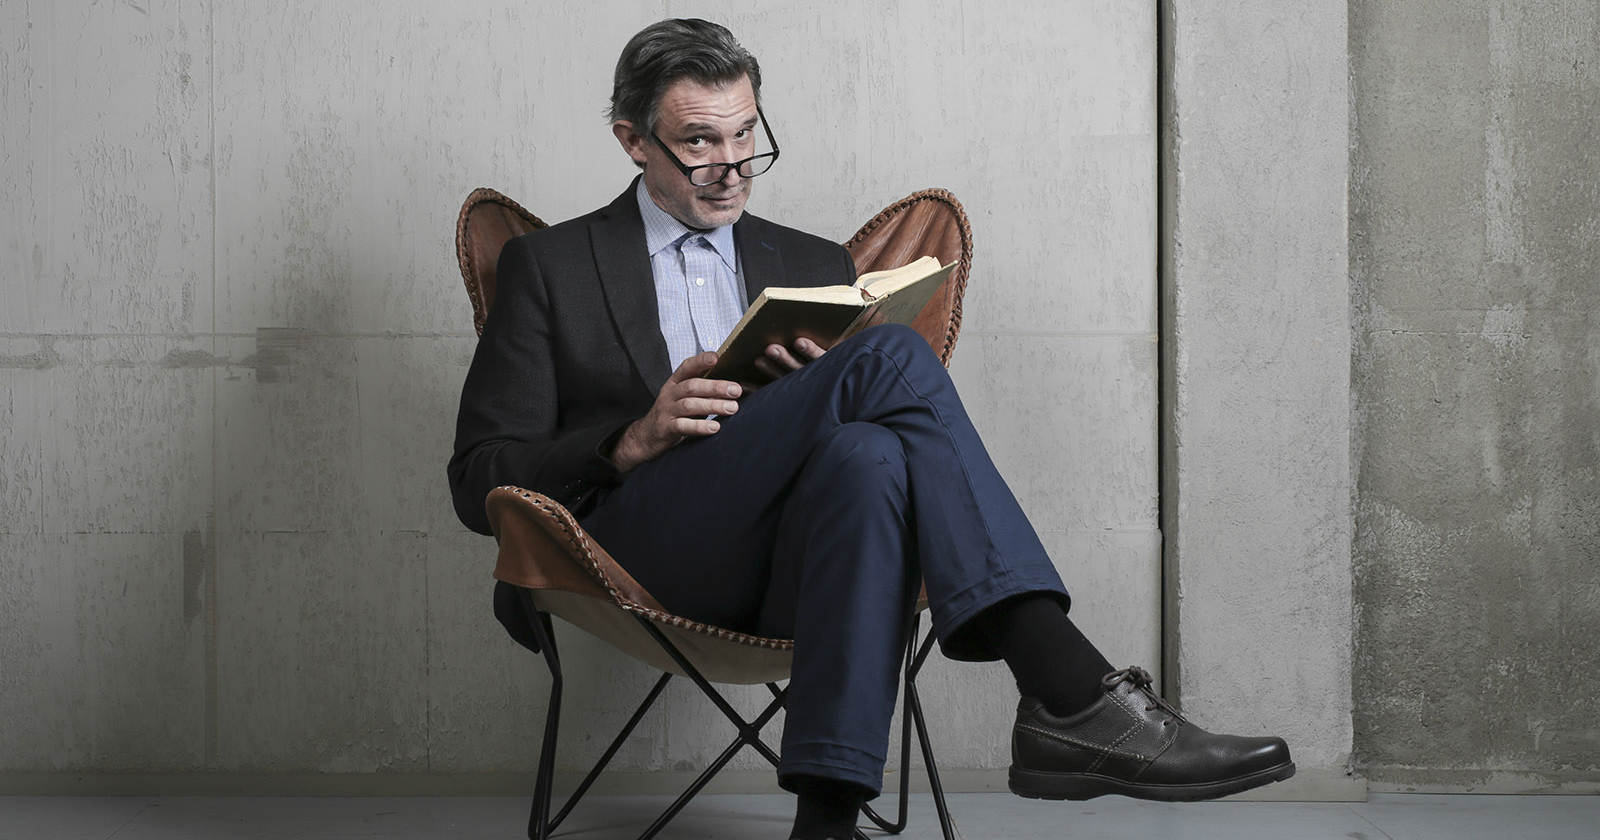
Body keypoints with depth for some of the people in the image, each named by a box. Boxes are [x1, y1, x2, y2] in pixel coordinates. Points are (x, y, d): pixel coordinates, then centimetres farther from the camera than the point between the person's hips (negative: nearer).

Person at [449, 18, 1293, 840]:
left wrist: (822, 389, -1)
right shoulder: (550, 266, 16)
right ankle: (1076, 697, -38)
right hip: (647, 547, -3)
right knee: (893, 356, -27)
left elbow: (881, 440, 22)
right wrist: (634, 443, -8)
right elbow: (478, 483, 9)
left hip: (791, 565, 3)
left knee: (866, 452, -37)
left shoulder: (815, 266, 26)